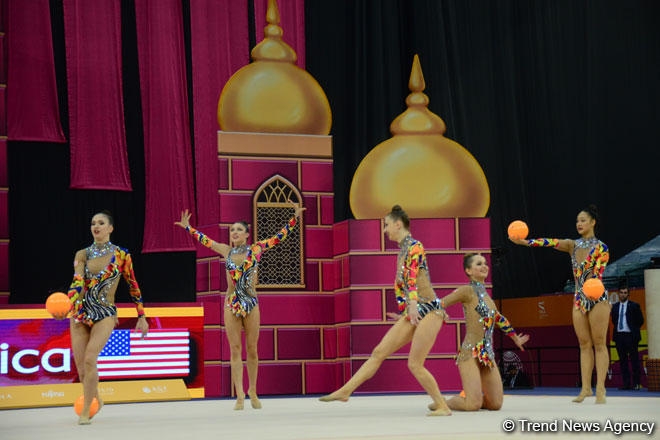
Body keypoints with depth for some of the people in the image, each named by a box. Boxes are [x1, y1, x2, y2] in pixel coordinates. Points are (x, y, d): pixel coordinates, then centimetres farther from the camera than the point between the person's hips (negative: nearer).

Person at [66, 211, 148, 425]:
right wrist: (69, 307, -29)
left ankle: (86, 410, -11)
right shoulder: (82, 254, 4)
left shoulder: (121, 255, -1)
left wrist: (142, 317, 8)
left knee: (89, 359, -21)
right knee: (80, 364, 4)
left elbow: (133, 286, 7)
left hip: (105, 314, -3)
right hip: (81, 312, 3)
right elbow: (76, 283, -10)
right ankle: (95, 400, 30)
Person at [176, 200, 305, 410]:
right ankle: (240, 395, -5)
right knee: (235, 349, -4)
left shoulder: (256, 249, 3)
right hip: (231, 304, 1)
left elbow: (279, 236, 5)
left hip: (251, 303, -1)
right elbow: (204, 240, 22)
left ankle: (253, 392, 14)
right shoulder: (226, 251, 9)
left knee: (252, 349, 3)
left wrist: (294, 218, 1)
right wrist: (188, 227, 30)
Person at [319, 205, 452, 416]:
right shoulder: (402, 252, 16)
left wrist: (413, 303, -38)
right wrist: (404, 313, 25)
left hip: (429, 310, -9)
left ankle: (442, 406, 3)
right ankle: (345, 391, 6)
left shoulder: (415, 246, -11)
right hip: (413, 313, 9)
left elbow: (413, 276, -26)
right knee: (379, 352, 5)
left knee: (415, 364, -9)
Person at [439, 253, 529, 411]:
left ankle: (466, 397, 23)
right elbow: (439, 304, -9)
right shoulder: (467, 291, -6)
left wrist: (516, 339, 45)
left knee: (496, 404, -1)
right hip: (470, 353, -7)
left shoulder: (485, 294, 17)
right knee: (474, 404, -19)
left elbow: (498, 318, 33)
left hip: (488, 355, 8)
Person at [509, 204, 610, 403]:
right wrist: (525, 242, -18)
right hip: (579, 299, 5)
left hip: (597, 298, -5)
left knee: (599, 343, -5)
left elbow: (598, 274, -17)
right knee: (584, 344, 5)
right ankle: (586, 388, 5)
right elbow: (551, 243, -5)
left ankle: (600, 388, -7)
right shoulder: (573, 245, 8)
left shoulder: (601, 248, -6)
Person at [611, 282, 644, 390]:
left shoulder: (634, 306, 1)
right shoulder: (615, 307, 12)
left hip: (630, 336, -4)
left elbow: (640, 320, 3)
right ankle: (626, 384, 5)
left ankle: (636, 383, 0)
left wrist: (633, 330, 4)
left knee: (634, 360, -3)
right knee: (623, 361, 3)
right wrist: (618, 327, 11)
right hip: (619, 335, 4)